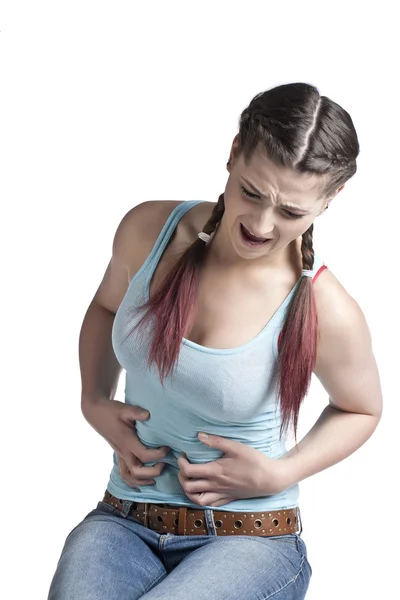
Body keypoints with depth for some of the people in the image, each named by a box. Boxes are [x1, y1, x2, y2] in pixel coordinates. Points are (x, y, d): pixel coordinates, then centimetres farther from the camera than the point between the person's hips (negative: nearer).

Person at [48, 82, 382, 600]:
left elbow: (361, 409, 5)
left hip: (249, 537, -2)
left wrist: (279, 474, -9)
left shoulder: (326, 313, -16)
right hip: (124, 520, 2)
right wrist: (94, 402, 2)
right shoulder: (149, 229, -6)